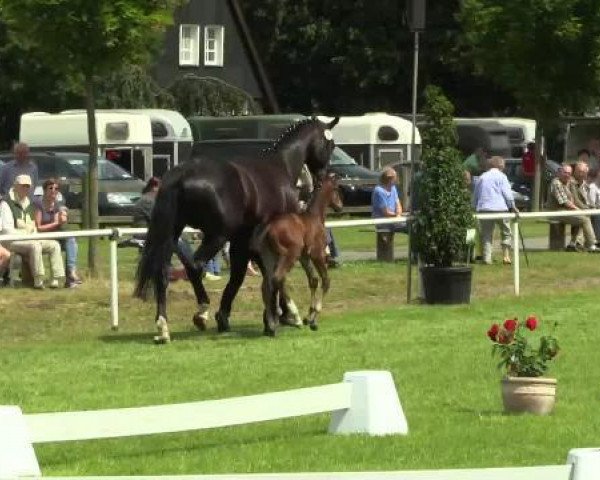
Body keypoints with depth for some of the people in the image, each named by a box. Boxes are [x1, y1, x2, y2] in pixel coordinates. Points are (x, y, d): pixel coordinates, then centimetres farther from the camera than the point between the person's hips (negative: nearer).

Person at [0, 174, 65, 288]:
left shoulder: (28, 205, 20)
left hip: (31, 240, 8)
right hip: (13, 242, -8)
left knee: (54, 245, -9)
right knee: (35, 245, -36)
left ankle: (56, 278, -17)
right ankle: (38, 280, -34)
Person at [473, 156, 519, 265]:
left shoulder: (482, 177, 17)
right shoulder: (501, 176, 2)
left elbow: (475, 196, 20)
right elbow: (507, 194, -5)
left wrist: (477, 207, 27)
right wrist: (513, 207, 1)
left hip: (483, 209, 4)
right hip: (499, 208, -4)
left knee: (486, 235, 6)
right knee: (506, 232, 8)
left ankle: (487, 258, -1)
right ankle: (506, 255, -2)